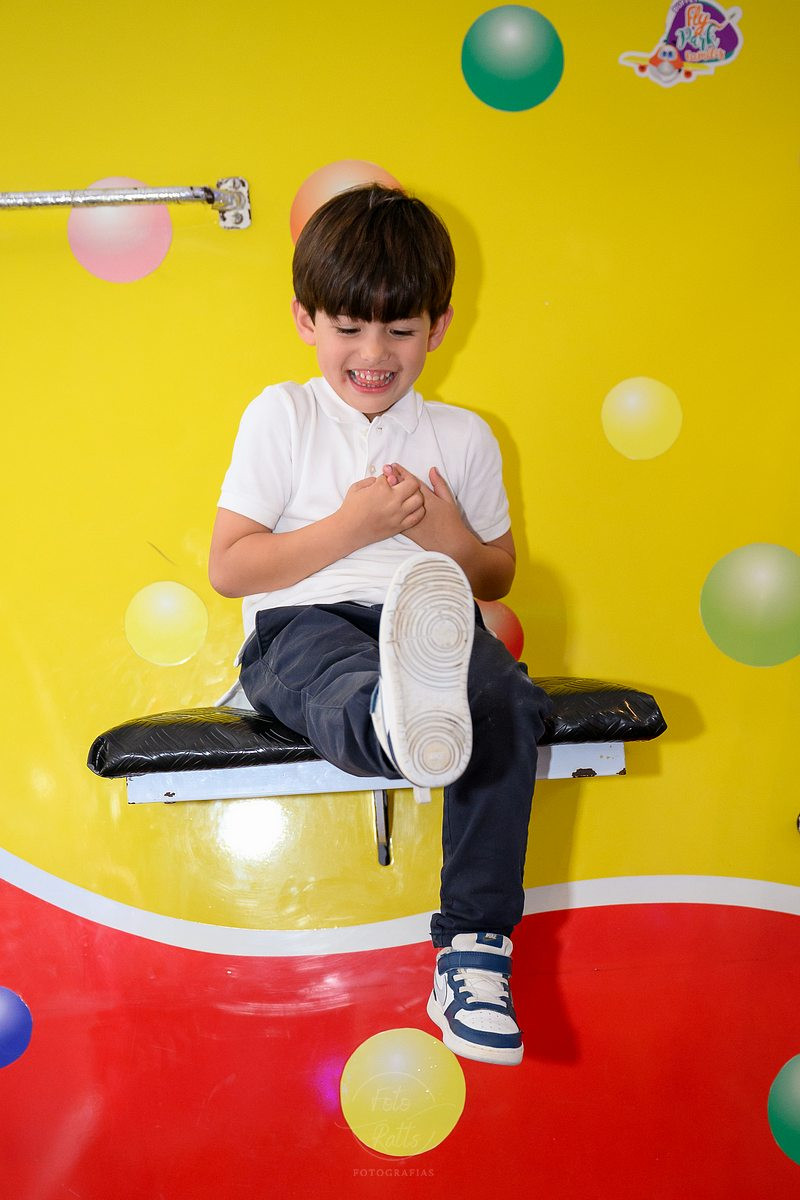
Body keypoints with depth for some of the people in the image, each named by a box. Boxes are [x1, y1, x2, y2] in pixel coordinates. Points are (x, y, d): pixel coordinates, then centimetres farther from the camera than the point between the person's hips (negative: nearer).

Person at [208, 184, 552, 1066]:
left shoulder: (462, 436, 18)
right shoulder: (280, 417, 10)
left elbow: (498, 574, 26)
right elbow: (228, 568, 2)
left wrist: (451, 539, 2)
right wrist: (352, 526, -8)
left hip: (433, 620, 3)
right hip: (303, 627, -3)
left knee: (507, 698, -33)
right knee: (349, 688, -41)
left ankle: (474, 943, -32)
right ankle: (402, 719, -82)